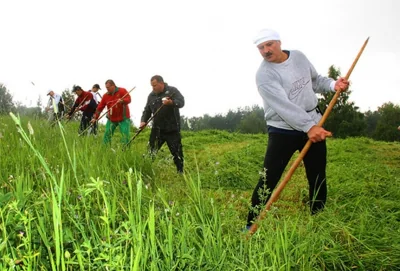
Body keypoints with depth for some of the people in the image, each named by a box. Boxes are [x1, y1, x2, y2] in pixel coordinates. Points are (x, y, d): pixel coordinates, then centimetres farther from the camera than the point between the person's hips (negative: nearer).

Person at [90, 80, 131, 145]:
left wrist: (122, 101, -37)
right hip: (111, 119, 4)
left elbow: (128, 99, -16)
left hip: (123, 119, -4)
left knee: (125, 135, -10)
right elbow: (100, 107, 5)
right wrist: (95, 117, 0)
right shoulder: (105, 95, 5)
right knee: (107, 135, 4)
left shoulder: (122, 91, -6)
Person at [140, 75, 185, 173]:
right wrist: (143, 121, -5)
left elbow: (181, 102, -19)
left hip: (172, 129, -4)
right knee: (151, 151, 8)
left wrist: (171, 102, -39)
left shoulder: (172, 90, -6)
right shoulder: (151, 95, 9)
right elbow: (147, 110, 13)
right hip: (157, 129, 4)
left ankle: (180, 172, 16)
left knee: (177, 152, 3)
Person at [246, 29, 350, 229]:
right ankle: (251, 226, 2)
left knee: (318, 179, 12)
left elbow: (316, 80, 18)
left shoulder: (299, 56, 4)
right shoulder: (264, 75, -17)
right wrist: (308, 127, -37)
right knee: (268, 181, -9)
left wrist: (333, 85, -4)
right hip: (283, 131, -5)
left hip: (314, 125, 6)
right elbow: (283, 105, -28)